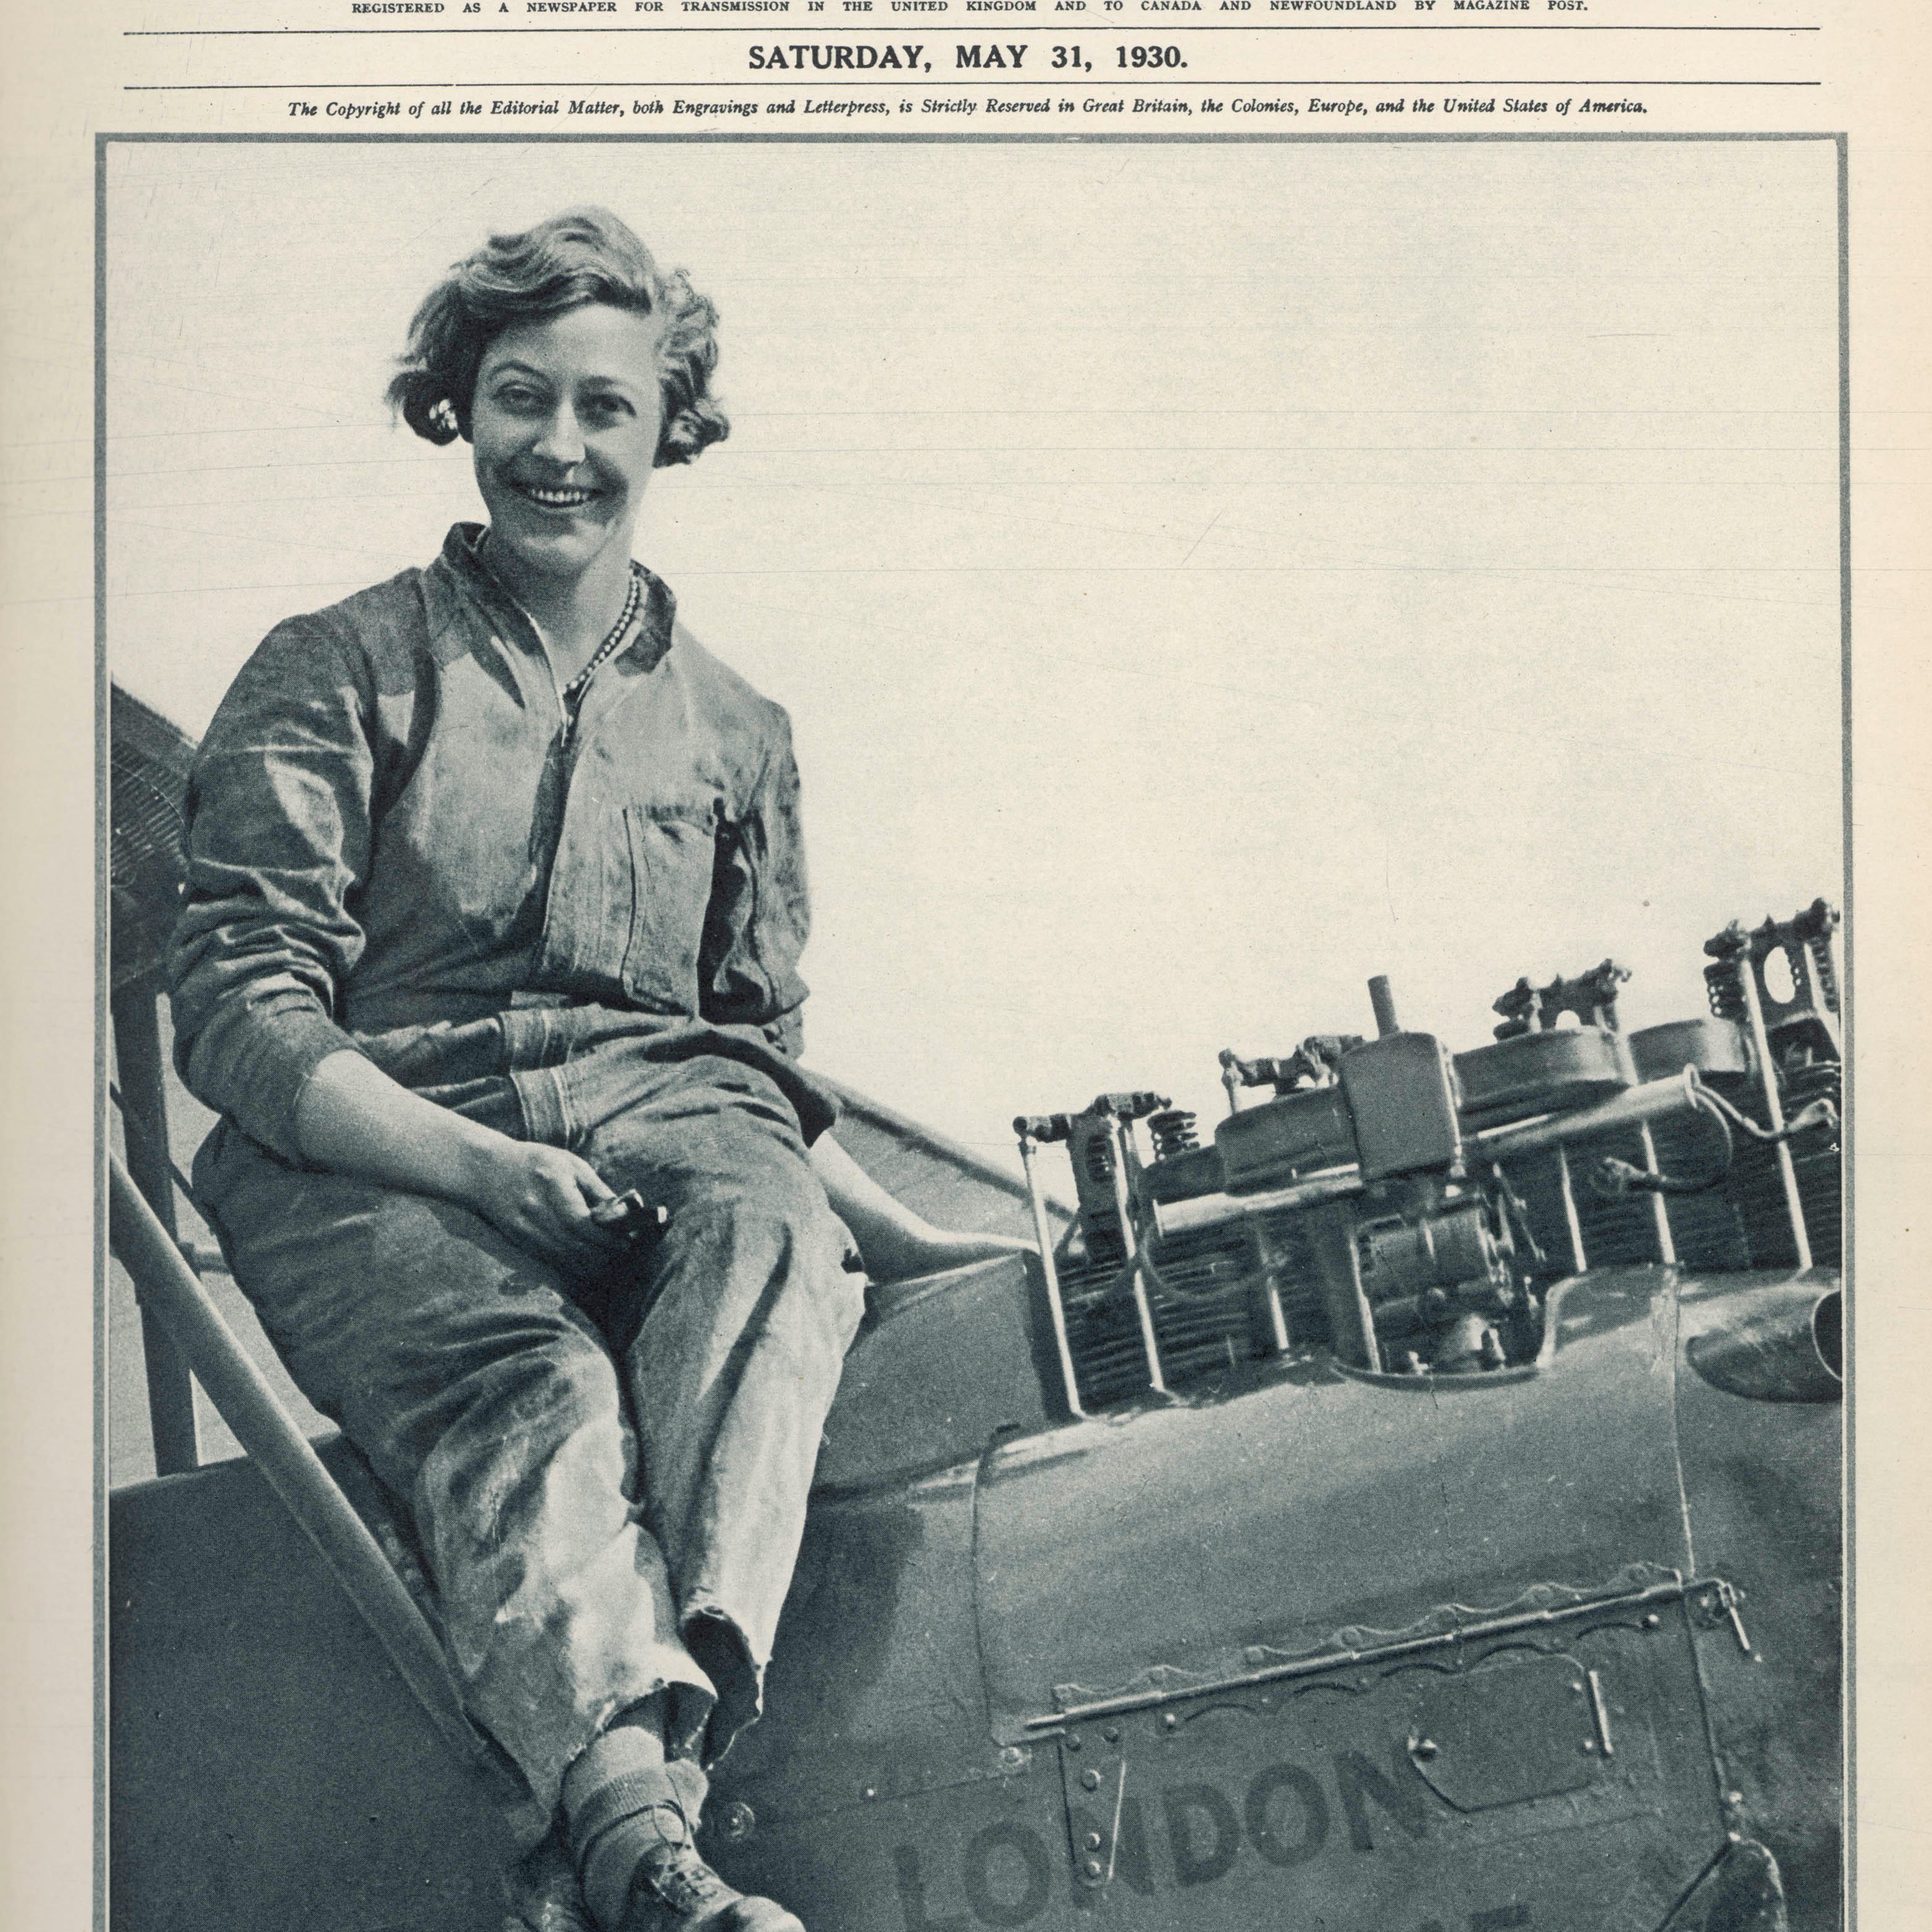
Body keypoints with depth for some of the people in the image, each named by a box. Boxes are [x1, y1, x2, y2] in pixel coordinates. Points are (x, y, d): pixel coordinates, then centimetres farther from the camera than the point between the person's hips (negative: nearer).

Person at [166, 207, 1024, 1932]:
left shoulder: (734, 732, 25)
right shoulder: (333, 674, 12)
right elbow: (238, 1011, 1)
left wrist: (896, 1233, 11)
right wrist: (483, 1163, -16)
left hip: (658, 1110, 3)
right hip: (372, 1153, -2)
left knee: (772, 1233, -34)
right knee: (528, 1384, -36)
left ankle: (683, 1702, -57)